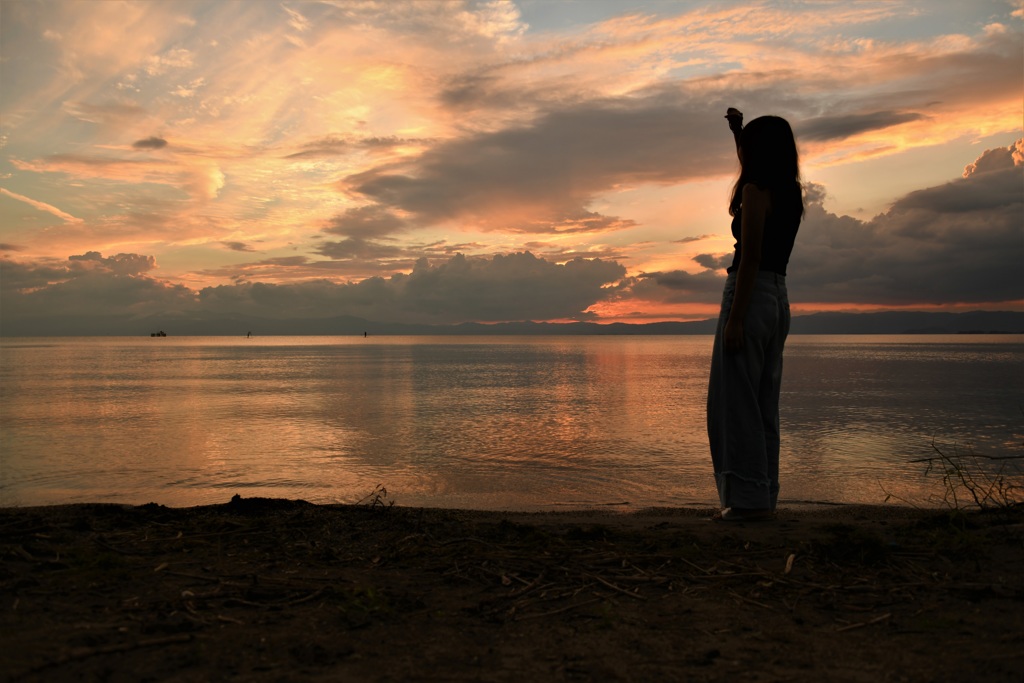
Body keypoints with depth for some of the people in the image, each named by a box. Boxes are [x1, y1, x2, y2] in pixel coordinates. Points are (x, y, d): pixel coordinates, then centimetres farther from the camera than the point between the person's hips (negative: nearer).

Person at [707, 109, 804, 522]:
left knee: (736, 403, -5)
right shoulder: (790, 193, 14)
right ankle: (764, 497, 17)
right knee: (764, 405, 12)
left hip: (751, 295, -9)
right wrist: (738, 129, 38)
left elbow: (750, 258, -17)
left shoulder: (756, 190, -10)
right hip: (778, 298, 9)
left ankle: (748, 499, -4)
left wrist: (734, 318, -18)